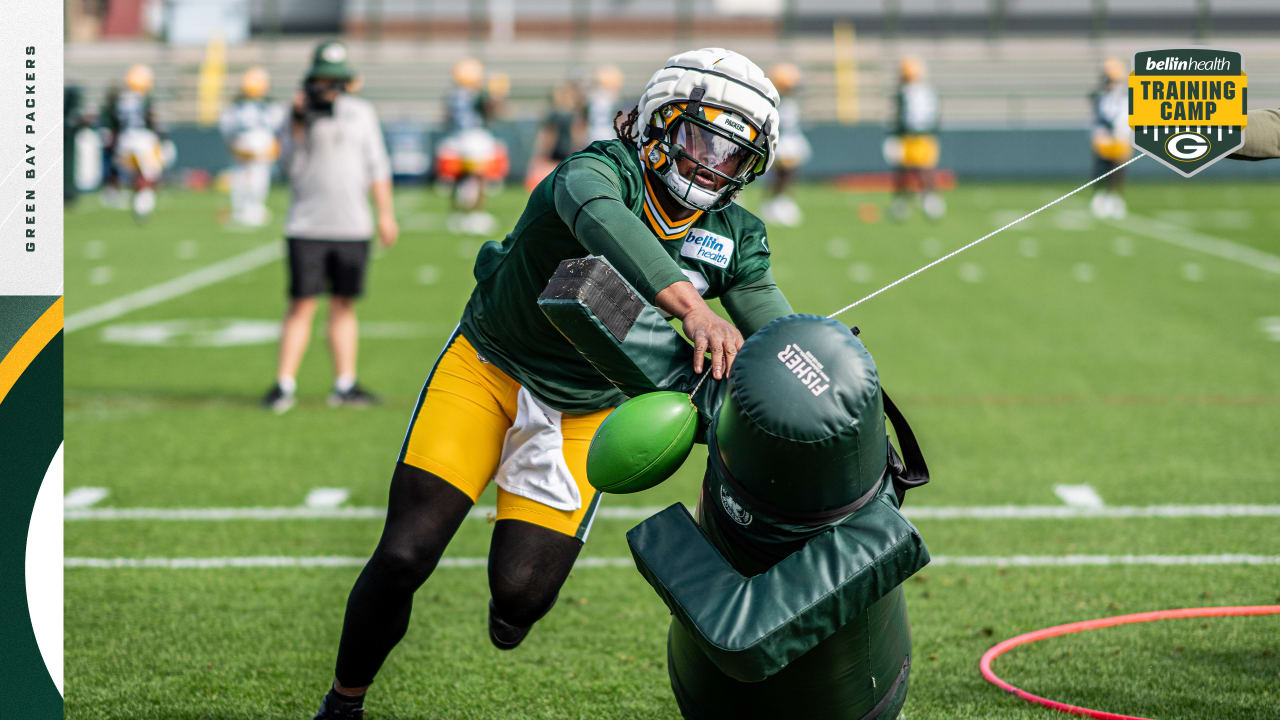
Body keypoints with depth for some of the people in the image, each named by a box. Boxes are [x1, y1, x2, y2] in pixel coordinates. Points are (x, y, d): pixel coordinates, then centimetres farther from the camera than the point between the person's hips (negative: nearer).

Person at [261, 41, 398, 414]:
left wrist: (386, 214, 7)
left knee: (344, 306, 6)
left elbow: (377, 166, 12)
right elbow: (292, 167, -7)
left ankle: (344, 384, 12)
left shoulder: (362, 113, 9)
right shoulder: (299, 114, 3)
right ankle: (284, 385, -4)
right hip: (307, 227, -2)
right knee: (301, 305, -6)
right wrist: (299, 125, -17)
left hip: (352, 227, 2)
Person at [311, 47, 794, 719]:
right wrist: (694, 309, -62)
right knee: (403, 557, -11)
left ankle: (513, 602, 31)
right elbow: (602, 218, -47)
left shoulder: (733, 238, -5)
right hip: (486, 368, -3)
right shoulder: (600, 170, -23)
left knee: (521, 592, -10)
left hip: (581, 414, 3)